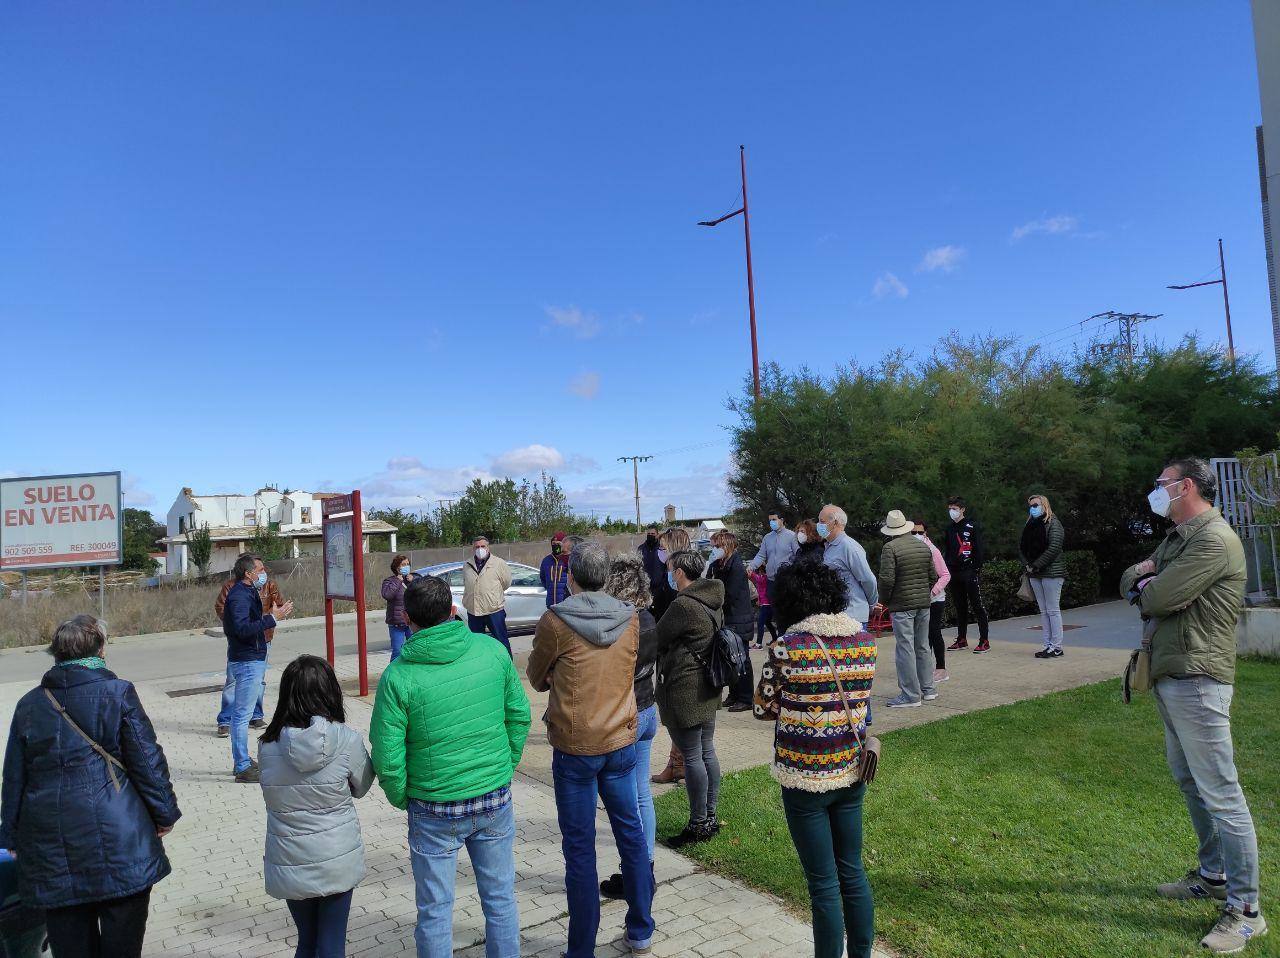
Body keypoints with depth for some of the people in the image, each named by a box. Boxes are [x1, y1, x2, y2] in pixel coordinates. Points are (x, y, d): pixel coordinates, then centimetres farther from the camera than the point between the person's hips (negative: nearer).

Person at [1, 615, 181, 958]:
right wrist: (165, 813, 3)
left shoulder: (28, 705, 5)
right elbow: (147, 761, -9)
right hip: (118, 843, -4)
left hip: (50, 850, 4)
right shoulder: (118, 693, -8)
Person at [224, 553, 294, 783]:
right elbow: (243, 629, -28)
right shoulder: (239, 596, -17)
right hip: (247, 662, -11)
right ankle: (243, 768, 0)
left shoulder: (248, 593, 14)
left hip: (252, 660, 11)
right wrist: (273, 618, -28)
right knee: (242, 714, -5)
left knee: (241, 713, 16)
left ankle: (242, 762, 26)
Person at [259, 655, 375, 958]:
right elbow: (361, 786, -2)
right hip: (337, 862, -2)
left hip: (290, 865, 3)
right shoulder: (346, 740, -17)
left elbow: (275, 792, 0)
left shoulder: (267, 745, -11)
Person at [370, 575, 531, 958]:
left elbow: (387, 758, -13)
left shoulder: (398, 677, -16)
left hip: (434, 813, -2)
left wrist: (401, 798, 5)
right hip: (495, 801, 3)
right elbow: (520, 716, 0)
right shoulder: (492, 651, -9)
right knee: (500, 898, 20)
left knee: (435, 911, 16)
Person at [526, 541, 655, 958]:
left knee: (579, 846, 6)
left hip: (574, 747, -4)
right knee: (631, 831, 17)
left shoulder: (555, 621, -14)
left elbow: (537, 679, -1)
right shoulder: (630, 619, -2)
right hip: (621, 740, 4)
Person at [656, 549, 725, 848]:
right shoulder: (713, 601, 7)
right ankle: (710, 817, 27)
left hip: (683, 690, -9)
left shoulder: (683, 605, -21)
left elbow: (657, 639, -13)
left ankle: (698, 825, 10)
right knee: (707, 751, 16)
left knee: (692, 757, 0)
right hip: (707, 688, 9)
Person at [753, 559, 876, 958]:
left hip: (805, 780, -5)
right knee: (852, 871, 20)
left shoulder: (788, 647, -19)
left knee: (824, 883, 8)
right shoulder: (866, 642, -3)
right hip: (851, 773, 5)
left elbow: (763, 709, -8)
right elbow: (859, 700, 9)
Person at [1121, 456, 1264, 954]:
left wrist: (1144, 587, -1)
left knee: (1220, 794, -5)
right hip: (1169, 675, 10)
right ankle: (1213, 875, 34)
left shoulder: (1213, 540, -16)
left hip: (1195, 679, -10)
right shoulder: (1176, 539, 17)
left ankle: (1245, 911, 2)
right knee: (1190, 781, 20)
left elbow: (1157, 599, -23)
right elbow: (1129, 581, 15)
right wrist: (1142, 574, -7)